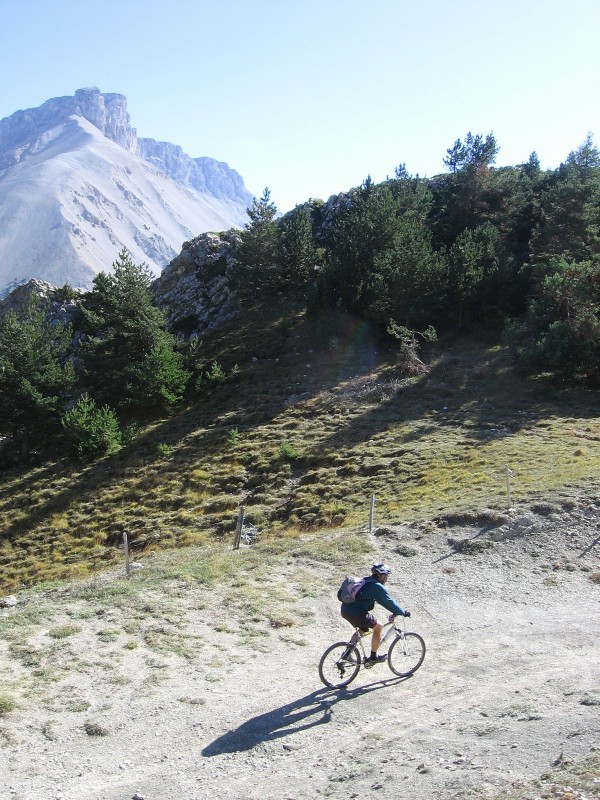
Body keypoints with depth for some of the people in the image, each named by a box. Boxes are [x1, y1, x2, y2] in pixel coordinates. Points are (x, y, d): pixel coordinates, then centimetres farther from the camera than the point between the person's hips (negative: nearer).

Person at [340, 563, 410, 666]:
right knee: (378, 627, 9)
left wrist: (394, 611, 29)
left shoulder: (366, 582, 19)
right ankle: (373, 657, 18)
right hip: (357, 614, -9)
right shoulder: (378, 587, -10)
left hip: (345, 610, 9)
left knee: (363, 629, 29)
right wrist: (403, 612, 10)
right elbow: (389, 602, -4)